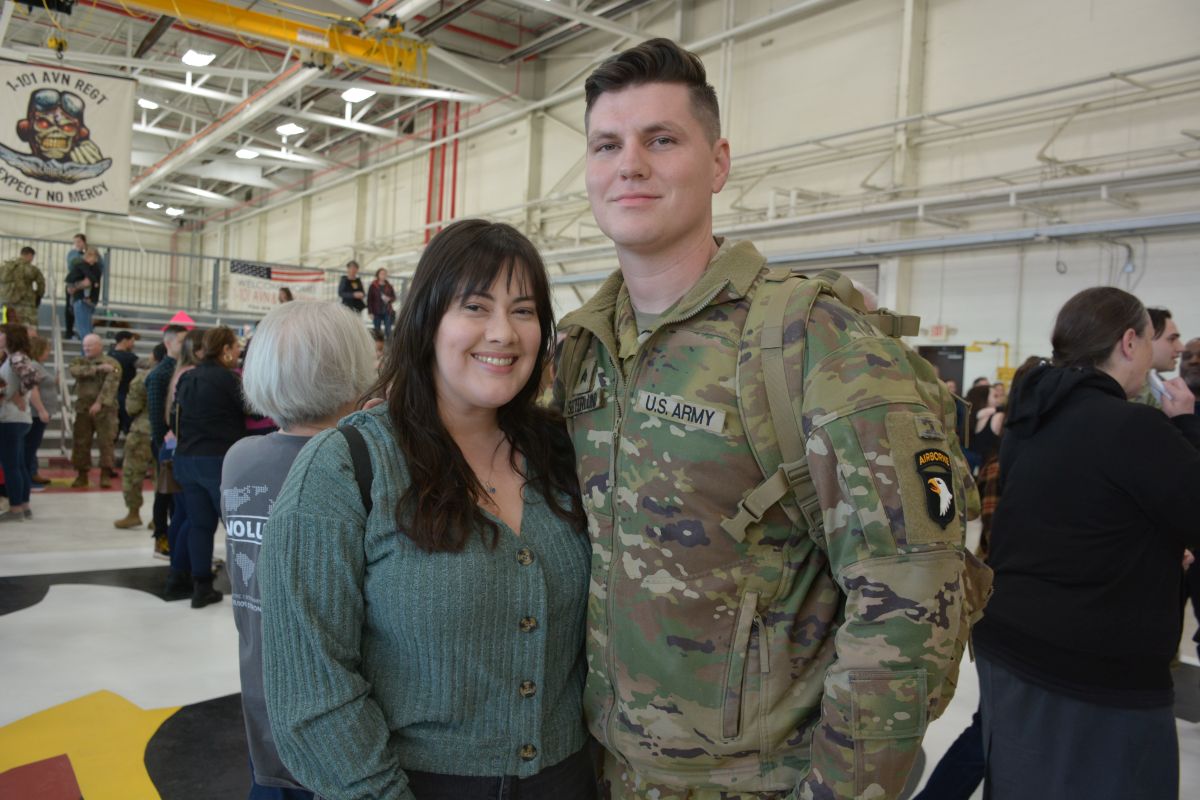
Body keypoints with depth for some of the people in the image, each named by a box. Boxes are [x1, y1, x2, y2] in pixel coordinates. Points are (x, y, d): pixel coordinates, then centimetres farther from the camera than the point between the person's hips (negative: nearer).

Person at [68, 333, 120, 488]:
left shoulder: (112, 364, -1)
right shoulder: (80, 361, 14)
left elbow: (110, 384, -15)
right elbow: (75, 371, -10)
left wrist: (99, 402, -27)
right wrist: (98, 368, -18)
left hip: (105, 408, -4)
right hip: (83, 407, 4)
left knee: (105, 442, -6)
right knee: (80, 442, 3)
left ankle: (106, 474, 2)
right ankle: (81, 474, 13)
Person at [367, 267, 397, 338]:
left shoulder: (389, 286, 6)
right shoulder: (373, 286, -2)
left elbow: (394, 297, 12)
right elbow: (369, 300, -3)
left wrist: (389, 299, -12)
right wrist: (370, 312, -8)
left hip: (387, 312, 2)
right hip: (377, 313, -2)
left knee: (388, 330, -3)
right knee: (377, 330, 3)